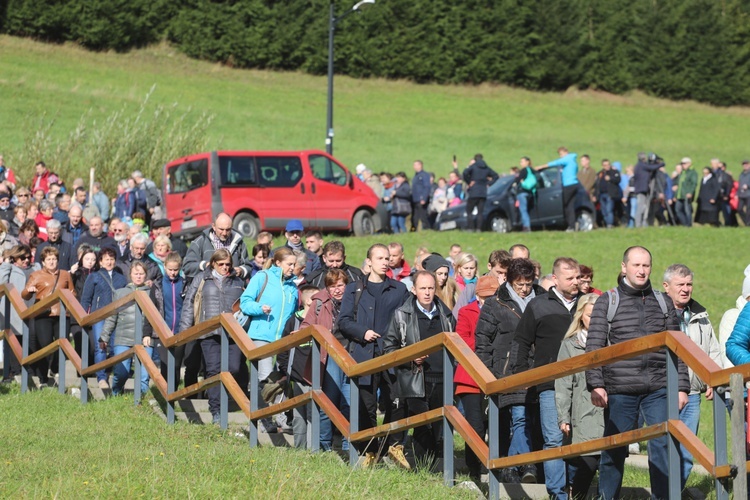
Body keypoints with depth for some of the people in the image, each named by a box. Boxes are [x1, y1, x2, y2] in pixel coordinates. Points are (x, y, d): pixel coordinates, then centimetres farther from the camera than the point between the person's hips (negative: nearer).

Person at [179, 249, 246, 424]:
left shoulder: (238, 282, 18)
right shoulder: (201, 280, 11)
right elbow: (188, 303, 9)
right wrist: (185, 329, 1)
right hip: (210, 332, -1)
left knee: (234, 369, -11)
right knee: (213, 370, -5)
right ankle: (216, 412, -3)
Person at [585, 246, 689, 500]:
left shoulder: (663, 303, 13)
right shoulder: (607, 302, 5)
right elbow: (594, 347, 0)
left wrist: (682, 386, 8)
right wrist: (595, 385, -9)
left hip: (658, 389, 2)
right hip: (619, 390, -2)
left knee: (662, 446, -6)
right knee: (613, 451, 4)